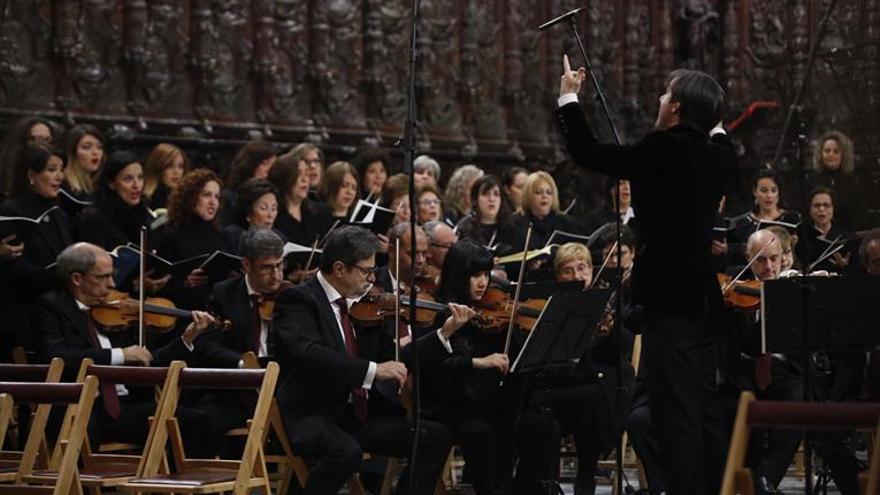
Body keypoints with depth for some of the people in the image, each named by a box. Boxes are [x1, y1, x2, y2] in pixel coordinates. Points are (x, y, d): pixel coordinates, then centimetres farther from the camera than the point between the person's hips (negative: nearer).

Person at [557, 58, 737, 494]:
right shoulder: (718, 153, 7)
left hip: (669, 300, -8)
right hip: (701, 299, 8)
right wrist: (712, 121, 42)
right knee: (702, 417, 13)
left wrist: (568, 99, 7)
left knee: (677, 419, -8)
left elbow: (588, 154, -6)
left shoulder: (665, 149, -14)